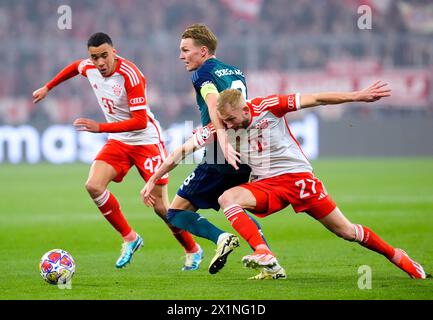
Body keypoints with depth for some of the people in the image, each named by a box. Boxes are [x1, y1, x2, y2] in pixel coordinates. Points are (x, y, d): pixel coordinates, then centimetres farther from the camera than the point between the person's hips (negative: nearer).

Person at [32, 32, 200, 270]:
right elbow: (75, 67, 22)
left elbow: (140, 121, -29)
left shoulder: (130, 75, -26)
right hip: (118, 141, 6)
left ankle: (192, 250, 19)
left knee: (161, 207, -6)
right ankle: (129, 238, 0)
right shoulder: (89, 67, -5)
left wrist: (100, 127, -33)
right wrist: (47, 88, 27)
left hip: (146, 141, -6)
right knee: (94, 186, -17)